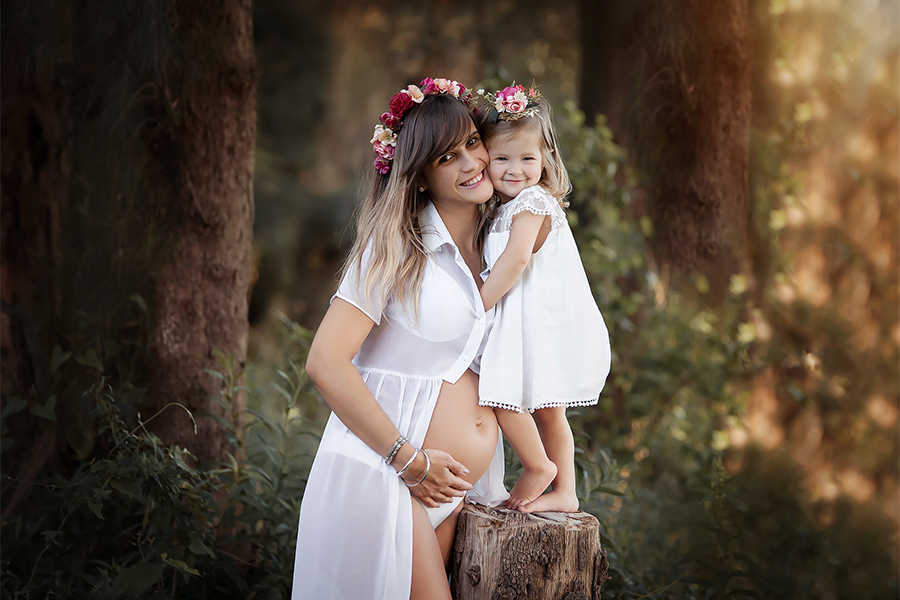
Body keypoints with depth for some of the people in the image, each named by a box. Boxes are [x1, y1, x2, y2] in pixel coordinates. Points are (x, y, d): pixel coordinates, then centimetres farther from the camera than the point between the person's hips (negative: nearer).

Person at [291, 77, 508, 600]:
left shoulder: (495, 244, 10)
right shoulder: (397, 247, -10)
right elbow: (326, 362, -17)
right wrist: (408, 459, -14)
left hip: (445, 481, 6)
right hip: (380, 473, -6)